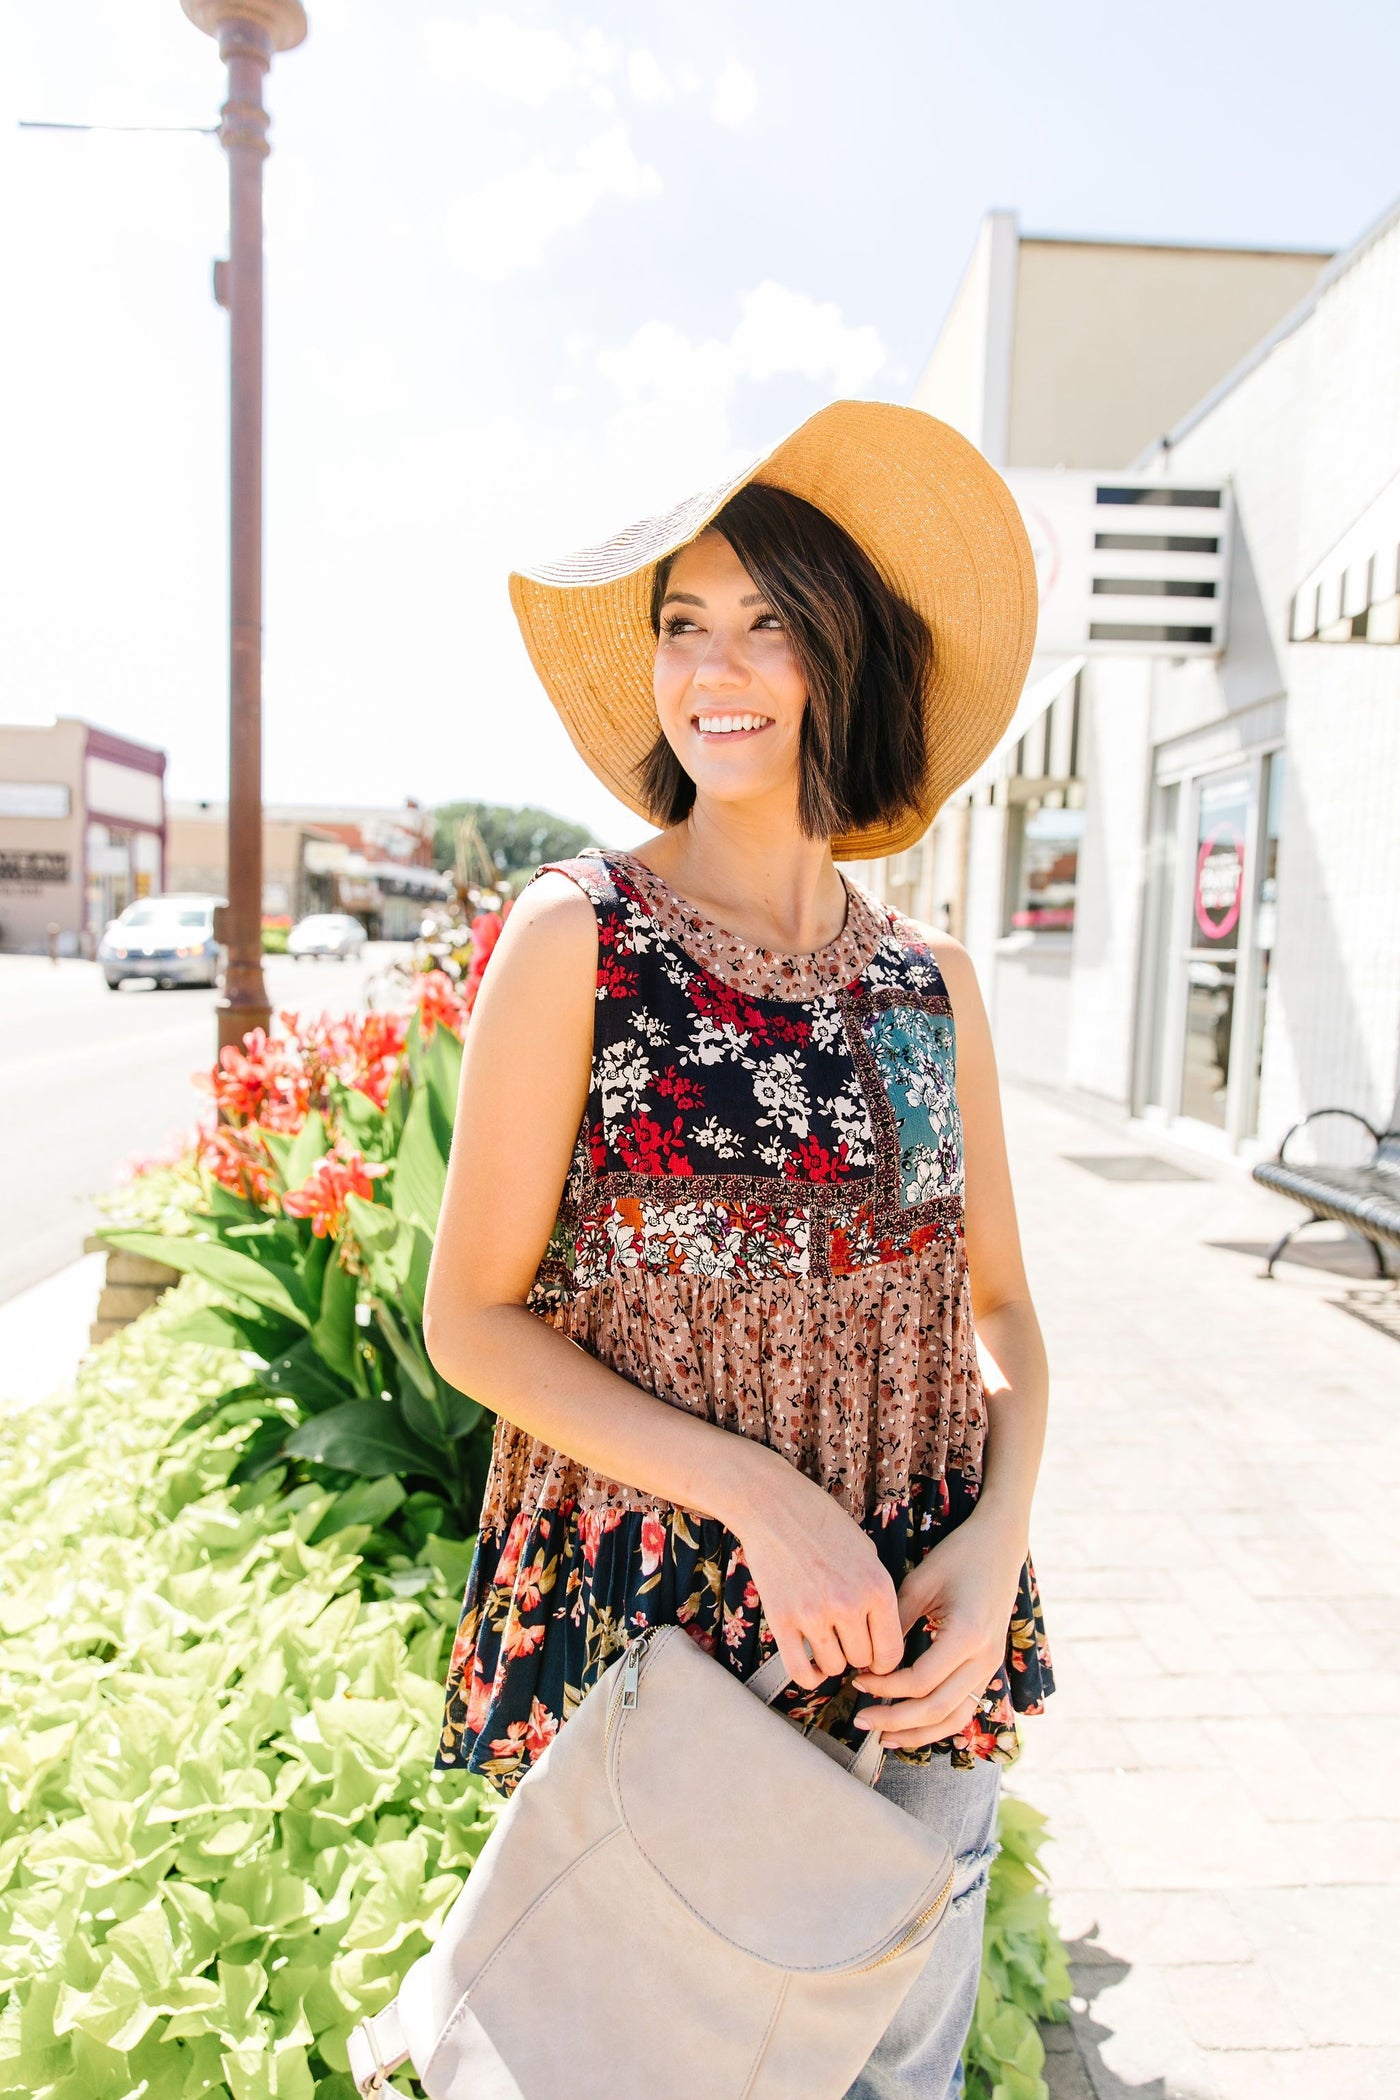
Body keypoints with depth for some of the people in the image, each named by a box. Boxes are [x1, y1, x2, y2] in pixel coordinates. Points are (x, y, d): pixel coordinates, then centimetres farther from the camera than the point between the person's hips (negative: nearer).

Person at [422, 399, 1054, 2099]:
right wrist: (761, 1497, -19)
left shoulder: (928, 979, 1)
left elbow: (999, 1307, 6)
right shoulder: (578, 932, -11)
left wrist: (998, 1538, -11)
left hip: (918, 1648, 4)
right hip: (649, 1624, -3)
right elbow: (470, 1318, -11)